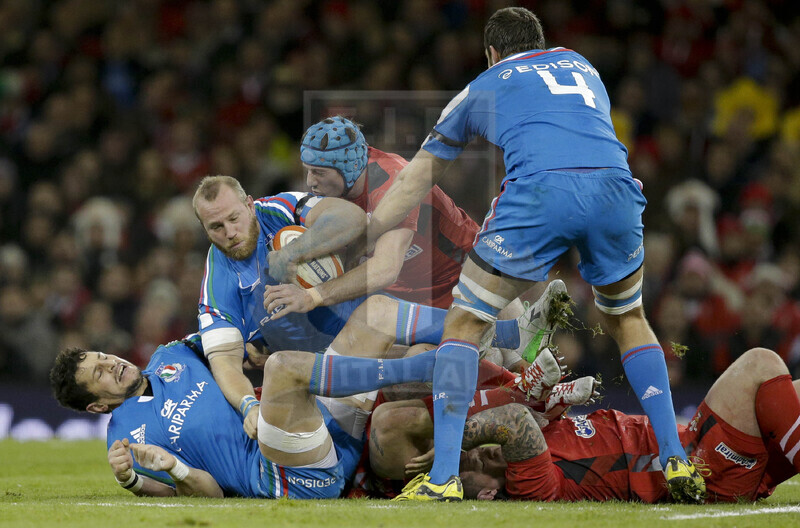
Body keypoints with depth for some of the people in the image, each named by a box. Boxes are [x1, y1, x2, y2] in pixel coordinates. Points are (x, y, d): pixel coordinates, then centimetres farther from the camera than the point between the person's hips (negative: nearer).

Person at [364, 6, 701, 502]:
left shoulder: (483, 87, 29)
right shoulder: (581, 66, 37)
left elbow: (417, 178, 35)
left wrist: (362, 237, 45)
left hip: (539, 192, -3)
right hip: (614, 188, 3)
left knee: (465, 322, 12)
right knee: (628, 320, 27)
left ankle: (444, 476, 1)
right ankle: (677, 461, 19)